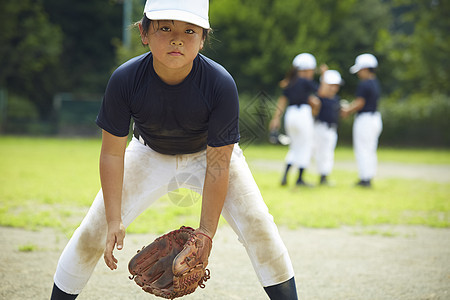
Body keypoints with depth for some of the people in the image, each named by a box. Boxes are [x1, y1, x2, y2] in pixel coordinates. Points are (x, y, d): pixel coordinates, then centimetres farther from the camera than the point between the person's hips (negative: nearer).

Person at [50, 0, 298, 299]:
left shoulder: (221, 84, -35)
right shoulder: (125, 80, -31)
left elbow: (217, 165, -27)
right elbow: (112, 153, -19)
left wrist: (206, 233, -27)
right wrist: (114, 220, -22)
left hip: (209, 152, -1)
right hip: (151, 154, 1)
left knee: (257, 224, -17)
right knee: (93, 232, -5)